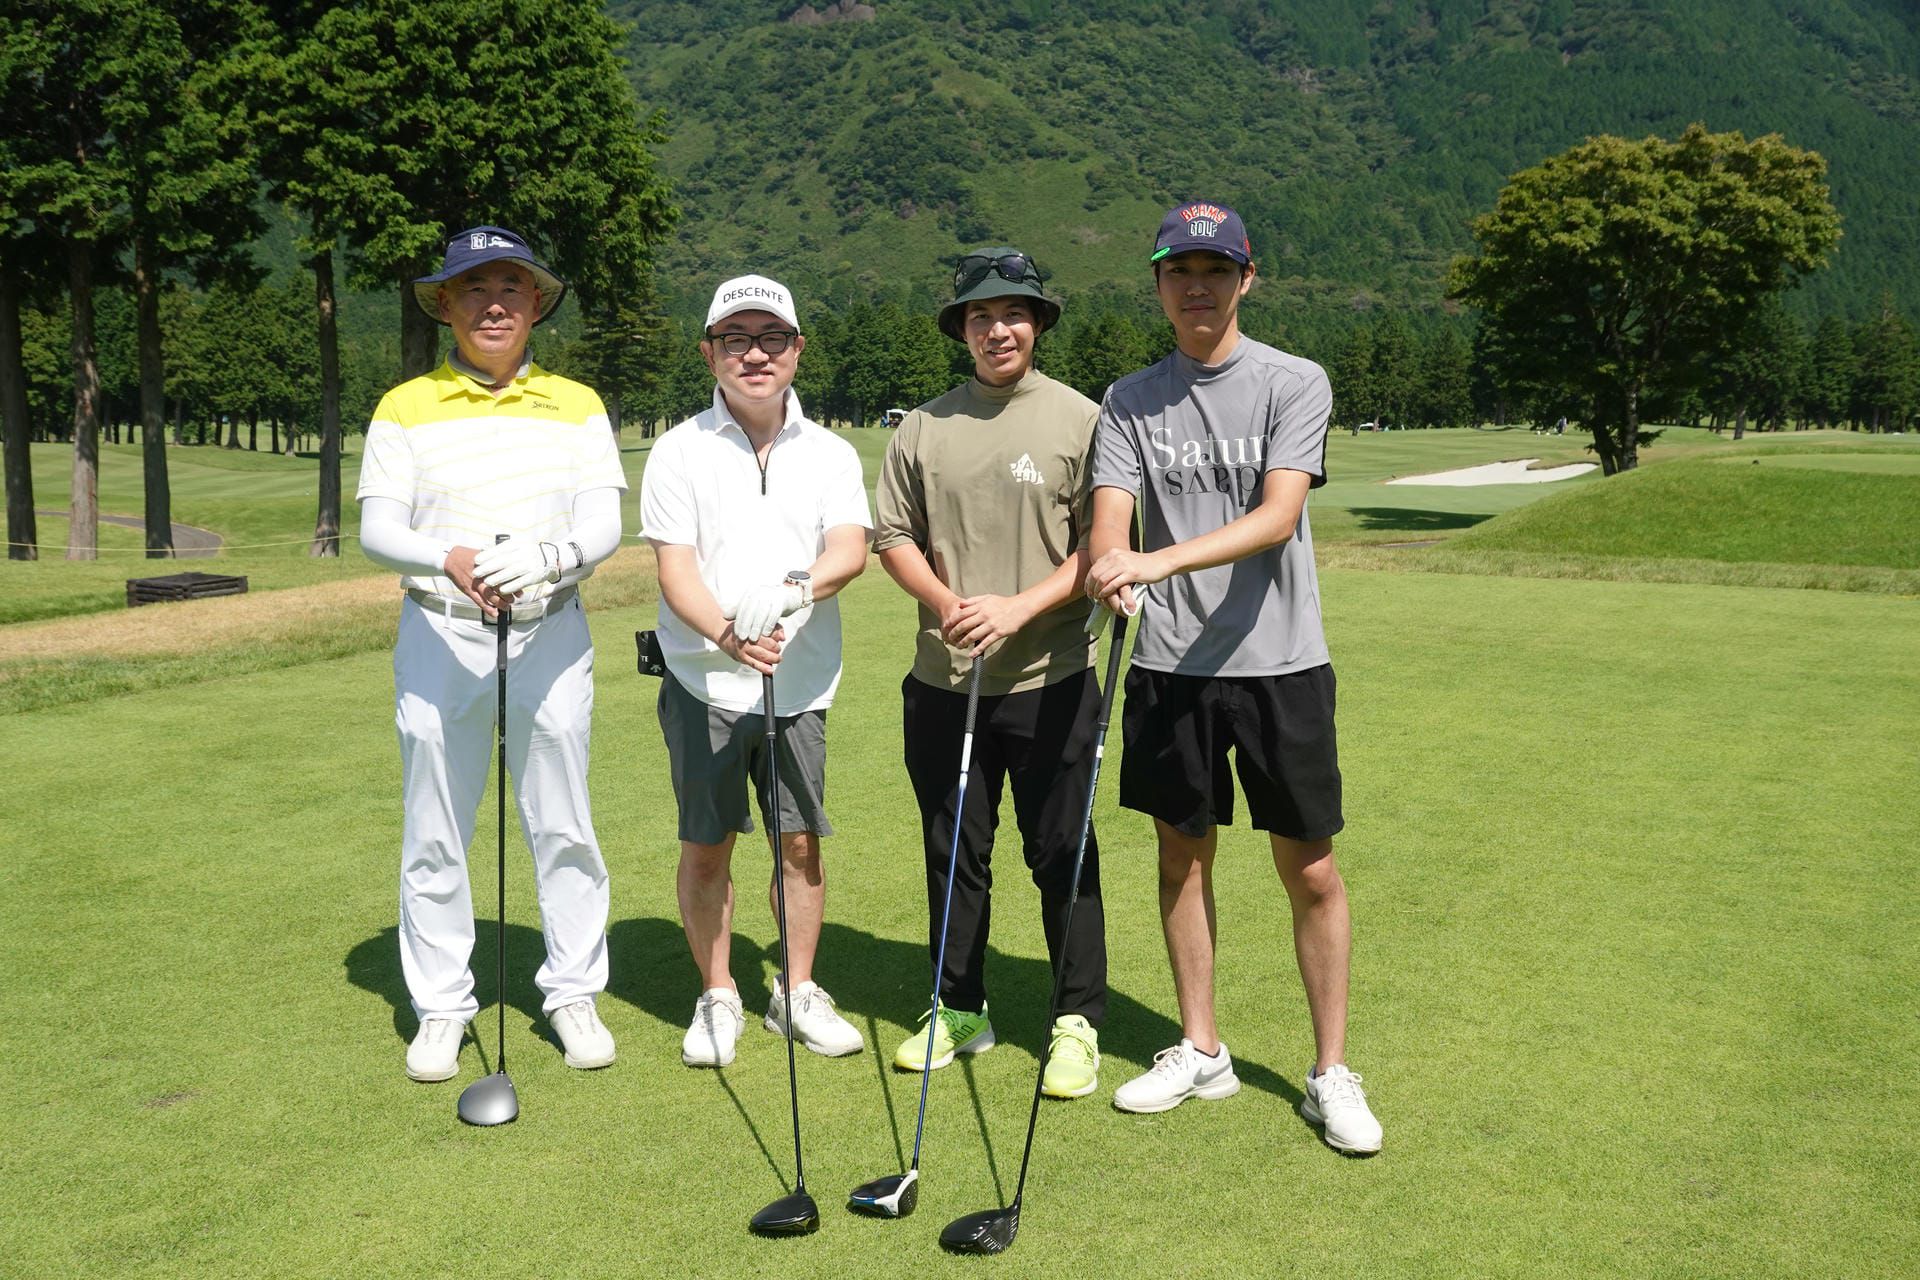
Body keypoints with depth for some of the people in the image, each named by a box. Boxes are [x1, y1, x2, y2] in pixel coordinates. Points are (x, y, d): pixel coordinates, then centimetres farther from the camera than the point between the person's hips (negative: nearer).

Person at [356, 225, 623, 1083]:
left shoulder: (576, 406, 6)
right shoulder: (405, 408, 4)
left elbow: (603, 526, -5)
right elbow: (377, 530, -5)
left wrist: (544, 556, -27)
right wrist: (449, 559, -26)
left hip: (552, 634, 1)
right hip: (439, 635, 0)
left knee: (563, 827, 6)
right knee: (434, 833, 5)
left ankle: (573, 994, 21)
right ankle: (441, 1007, 19)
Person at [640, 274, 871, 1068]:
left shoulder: (830, 453, 5)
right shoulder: (681, 451, -1)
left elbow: (850, 550, -11)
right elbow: (676, 571, -9)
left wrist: (792, 591, -32)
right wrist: (726, 634, -28)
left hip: (800, 685, 2)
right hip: (703, 682, -1)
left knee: (801, 842, 7)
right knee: (705, 846, 5)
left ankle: (798, 993, 24)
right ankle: (717, 998, 23)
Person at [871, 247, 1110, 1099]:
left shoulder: (1080, 420, -2)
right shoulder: (923, 427, 9)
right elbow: (892, 535, 8)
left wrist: (1020, 606, -18)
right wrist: (948, 605, -9)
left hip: (1050, 680, -4)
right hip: (942, 679, 4)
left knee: (1062, 857, 3)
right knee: (953, 854, 13)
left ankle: (1078, 1023, 17)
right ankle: (959, 1011, 28)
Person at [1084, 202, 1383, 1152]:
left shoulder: (1294, 383, -2)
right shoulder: (1130, 401, 7)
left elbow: (1277, 518, -16)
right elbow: (1107, 526, -5)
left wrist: (1162, 559, -29)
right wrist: (1110, 564, -29)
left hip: (1279, 660, -2)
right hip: (1168, 664, 3)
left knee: (1310, 869, 1)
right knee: (1183, 854, 11)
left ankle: (1332, 1073, 16)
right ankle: (1200, 1051, 27)